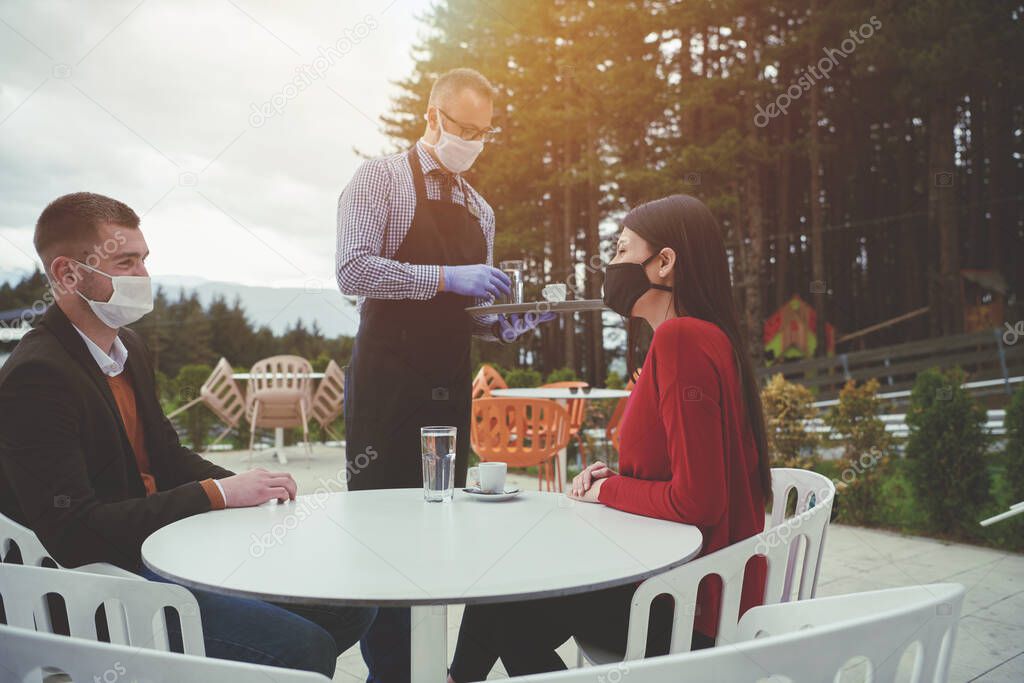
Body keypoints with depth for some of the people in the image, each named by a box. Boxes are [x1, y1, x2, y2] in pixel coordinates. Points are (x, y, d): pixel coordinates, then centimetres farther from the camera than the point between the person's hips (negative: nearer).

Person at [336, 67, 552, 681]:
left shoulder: (480, 210, 17)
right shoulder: (382, 178, -1)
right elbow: (353, 270, -16)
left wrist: (511, 323, -1)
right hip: (387, 382, -6)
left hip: (449, 388, 6)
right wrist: (446, 276, -22)